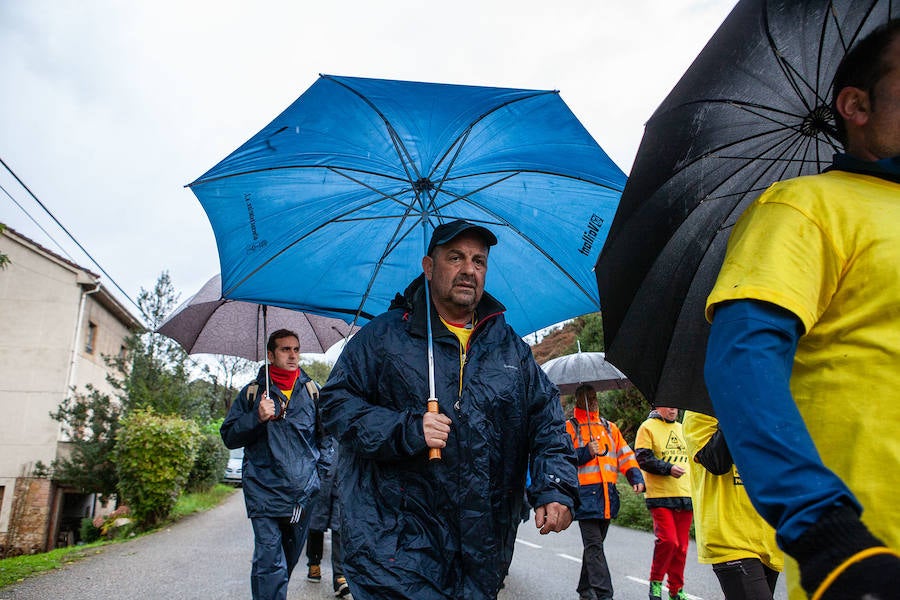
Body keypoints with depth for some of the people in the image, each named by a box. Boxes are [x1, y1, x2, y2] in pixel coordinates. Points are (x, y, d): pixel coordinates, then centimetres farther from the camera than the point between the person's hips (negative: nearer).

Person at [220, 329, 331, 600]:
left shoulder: (311, 390, 10)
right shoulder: (252, 392, 6)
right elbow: (229, 436, 5)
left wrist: (323, 472, 8)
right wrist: (256, 418, -12)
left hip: (304, 492, 3)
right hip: (264, 493, -2)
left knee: (290, 558, 15)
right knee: (270, 562, -11)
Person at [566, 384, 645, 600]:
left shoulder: (609, 427, 20)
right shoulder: (569, 427, 4)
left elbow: (625, 455, 15)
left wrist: (636, 477, 1)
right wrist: (586, 452, -15)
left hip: (607, 495, 5)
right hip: (585, 495, -5)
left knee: (594, 543, 14)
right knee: (594, 546, -11)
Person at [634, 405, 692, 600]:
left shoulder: (682, 429, 18)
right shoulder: (648, 427, -2)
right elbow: (643, 458, -11)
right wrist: (669, 468, -20)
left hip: (685, 496, 6)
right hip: (660, 496, -6)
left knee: (681, 545, 8)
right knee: (668, 540, -14)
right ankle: (656, 581, 8)